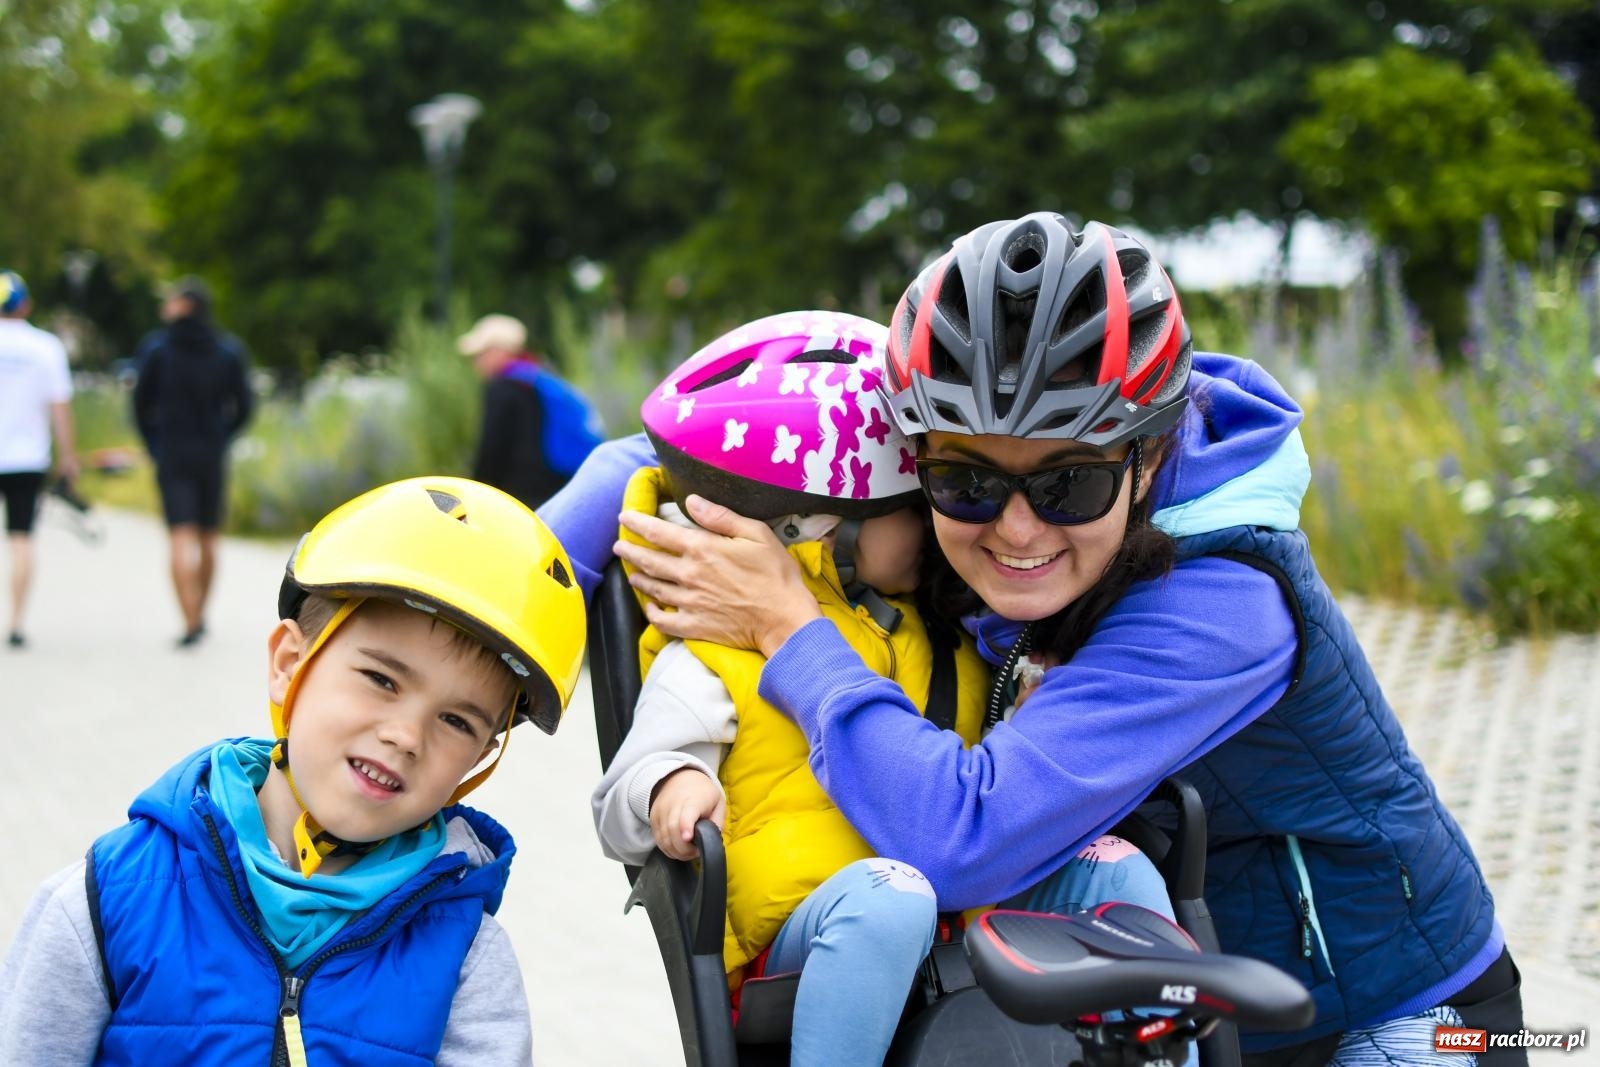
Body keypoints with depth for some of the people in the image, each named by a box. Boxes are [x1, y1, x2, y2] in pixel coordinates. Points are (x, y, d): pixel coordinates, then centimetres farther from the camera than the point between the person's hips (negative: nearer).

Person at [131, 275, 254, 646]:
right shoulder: (228, 349, 2)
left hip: (172, 453, -3)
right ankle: (200, 616, 25)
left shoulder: (157, 347, -5)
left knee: (181, 537, -7)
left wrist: (153, 444, 13)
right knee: (208, 539, 14)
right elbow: (244, 405, 4)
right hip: (213, 456, 3)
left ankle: (191, 622, -18)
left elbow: (141, 403, 0)